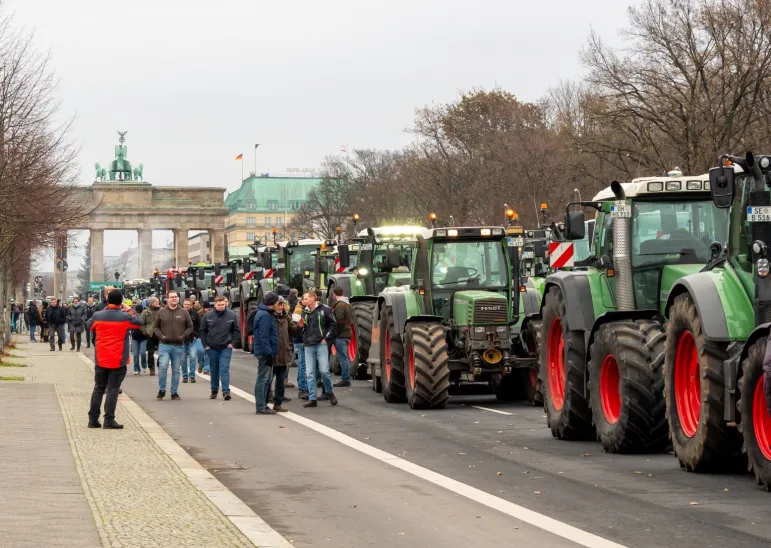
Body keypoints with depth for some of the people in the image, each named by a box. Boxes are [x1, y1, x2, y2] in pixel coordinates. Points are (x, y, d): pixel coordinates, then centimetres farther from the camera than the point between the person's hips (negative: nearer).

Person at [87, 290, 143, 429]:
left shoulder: (98, 316, -3)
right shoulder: (125, 317, -11)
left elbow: (89, 326, 17)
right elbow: (139, 323, 5)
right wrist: (130, 310, 14)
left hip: (101, 360, 3)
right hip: (118, 360, -3)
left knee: (98, 388, 12)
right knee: (113, 389, 0)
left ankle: (93, 419, 11)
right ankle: (109, 420, -4)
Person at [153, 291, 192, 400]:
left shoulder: (184, 312, 4)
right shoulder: (161, 312, 2)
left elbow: (190, 327, 9)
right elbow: (156, 327, 7)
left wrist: (183, 336, -7)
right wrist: (161, 336, -9)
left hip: (179, 346, 2)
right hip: (164, 345, -2)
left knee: (176, 370, 7)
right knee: (163, 367, -15)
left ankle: (174, 392, 15)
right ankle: (162, 390, 1)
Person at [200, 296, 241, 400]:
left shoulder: (231, 315, -5)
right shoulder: (208, 315, -2)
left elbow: (237, 330, 4)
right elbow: (202, 331, 5)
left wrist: (232, 343, -3)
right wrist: (205, 345, 0)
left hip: (226, 348, -2)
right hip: (212, 348, 2)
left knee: (224, 370, -9)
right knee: (214, 371, 12)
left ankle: (226, 391, -11)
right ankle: (214, 391, 23)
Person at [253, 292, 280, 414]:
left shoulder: (265, 313, 15)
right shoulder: (265, 316, -17)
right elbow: (264, 337, -22)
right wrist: (269, 353, -23)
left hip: (266, 352, 10)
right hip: (265, 352, -10)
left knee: (267, 379, 14)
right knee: (263, 379, -6)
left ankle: (263, 404, 19)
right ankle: (261, 407, -4)